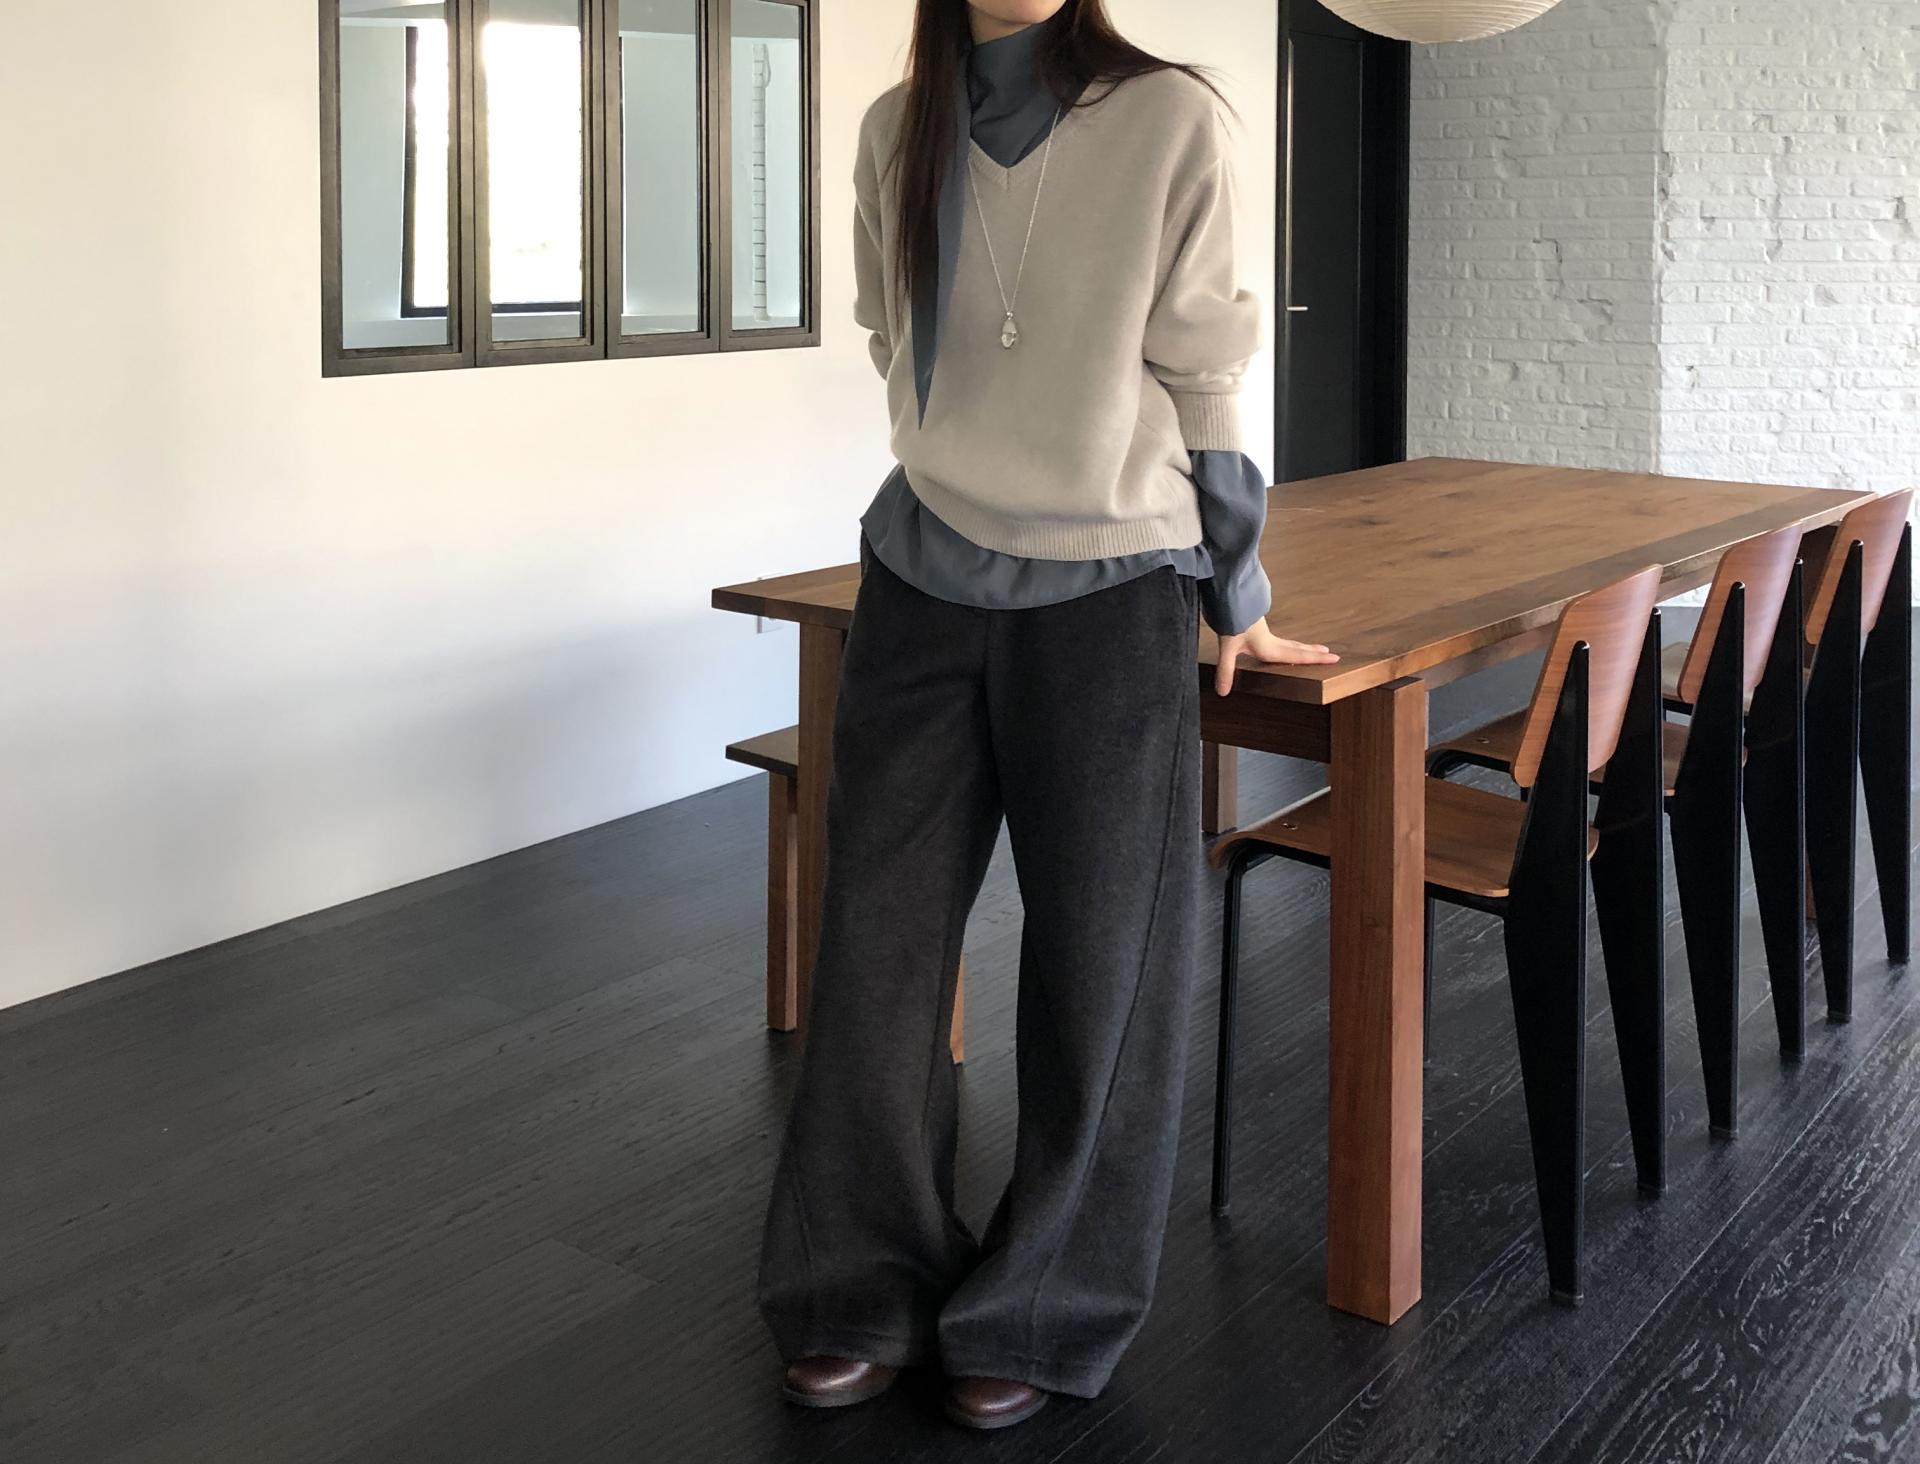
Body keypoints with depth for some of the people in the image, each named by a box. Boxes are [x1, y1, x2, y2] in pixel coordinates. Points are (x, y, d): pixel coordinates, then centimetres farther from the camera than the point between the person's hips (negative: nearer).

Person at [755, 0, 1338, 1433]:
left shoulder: (1171, 119, -7)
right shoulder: (896, 132, 5)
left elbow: (1199, 370, -3)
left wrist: (1233, 587, 4)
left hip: (1107, 601, -3)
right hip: (923, 585, 4)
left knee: (1096, 961, 6)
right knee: (878, 937, 7)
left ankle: (1042, 1315, 24)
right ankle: (872, 1291, 25)